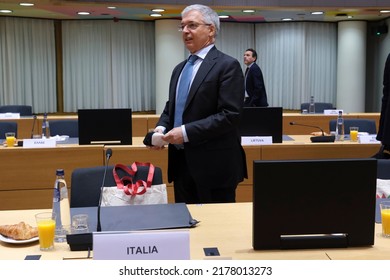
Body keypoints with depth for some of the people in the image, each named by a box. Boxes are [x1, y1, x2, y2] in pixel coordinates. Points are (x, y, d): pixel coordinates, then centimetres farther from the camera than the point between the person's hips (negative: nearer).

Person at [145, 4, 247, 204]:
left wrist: (186, 132, -20)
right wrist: (161, 128, 0)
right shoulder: (179, 68, 16)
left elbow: (230, 115, -17)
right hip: (182, 163, 8)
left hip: (213, 165, -7)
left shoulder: (227, 65, -9)